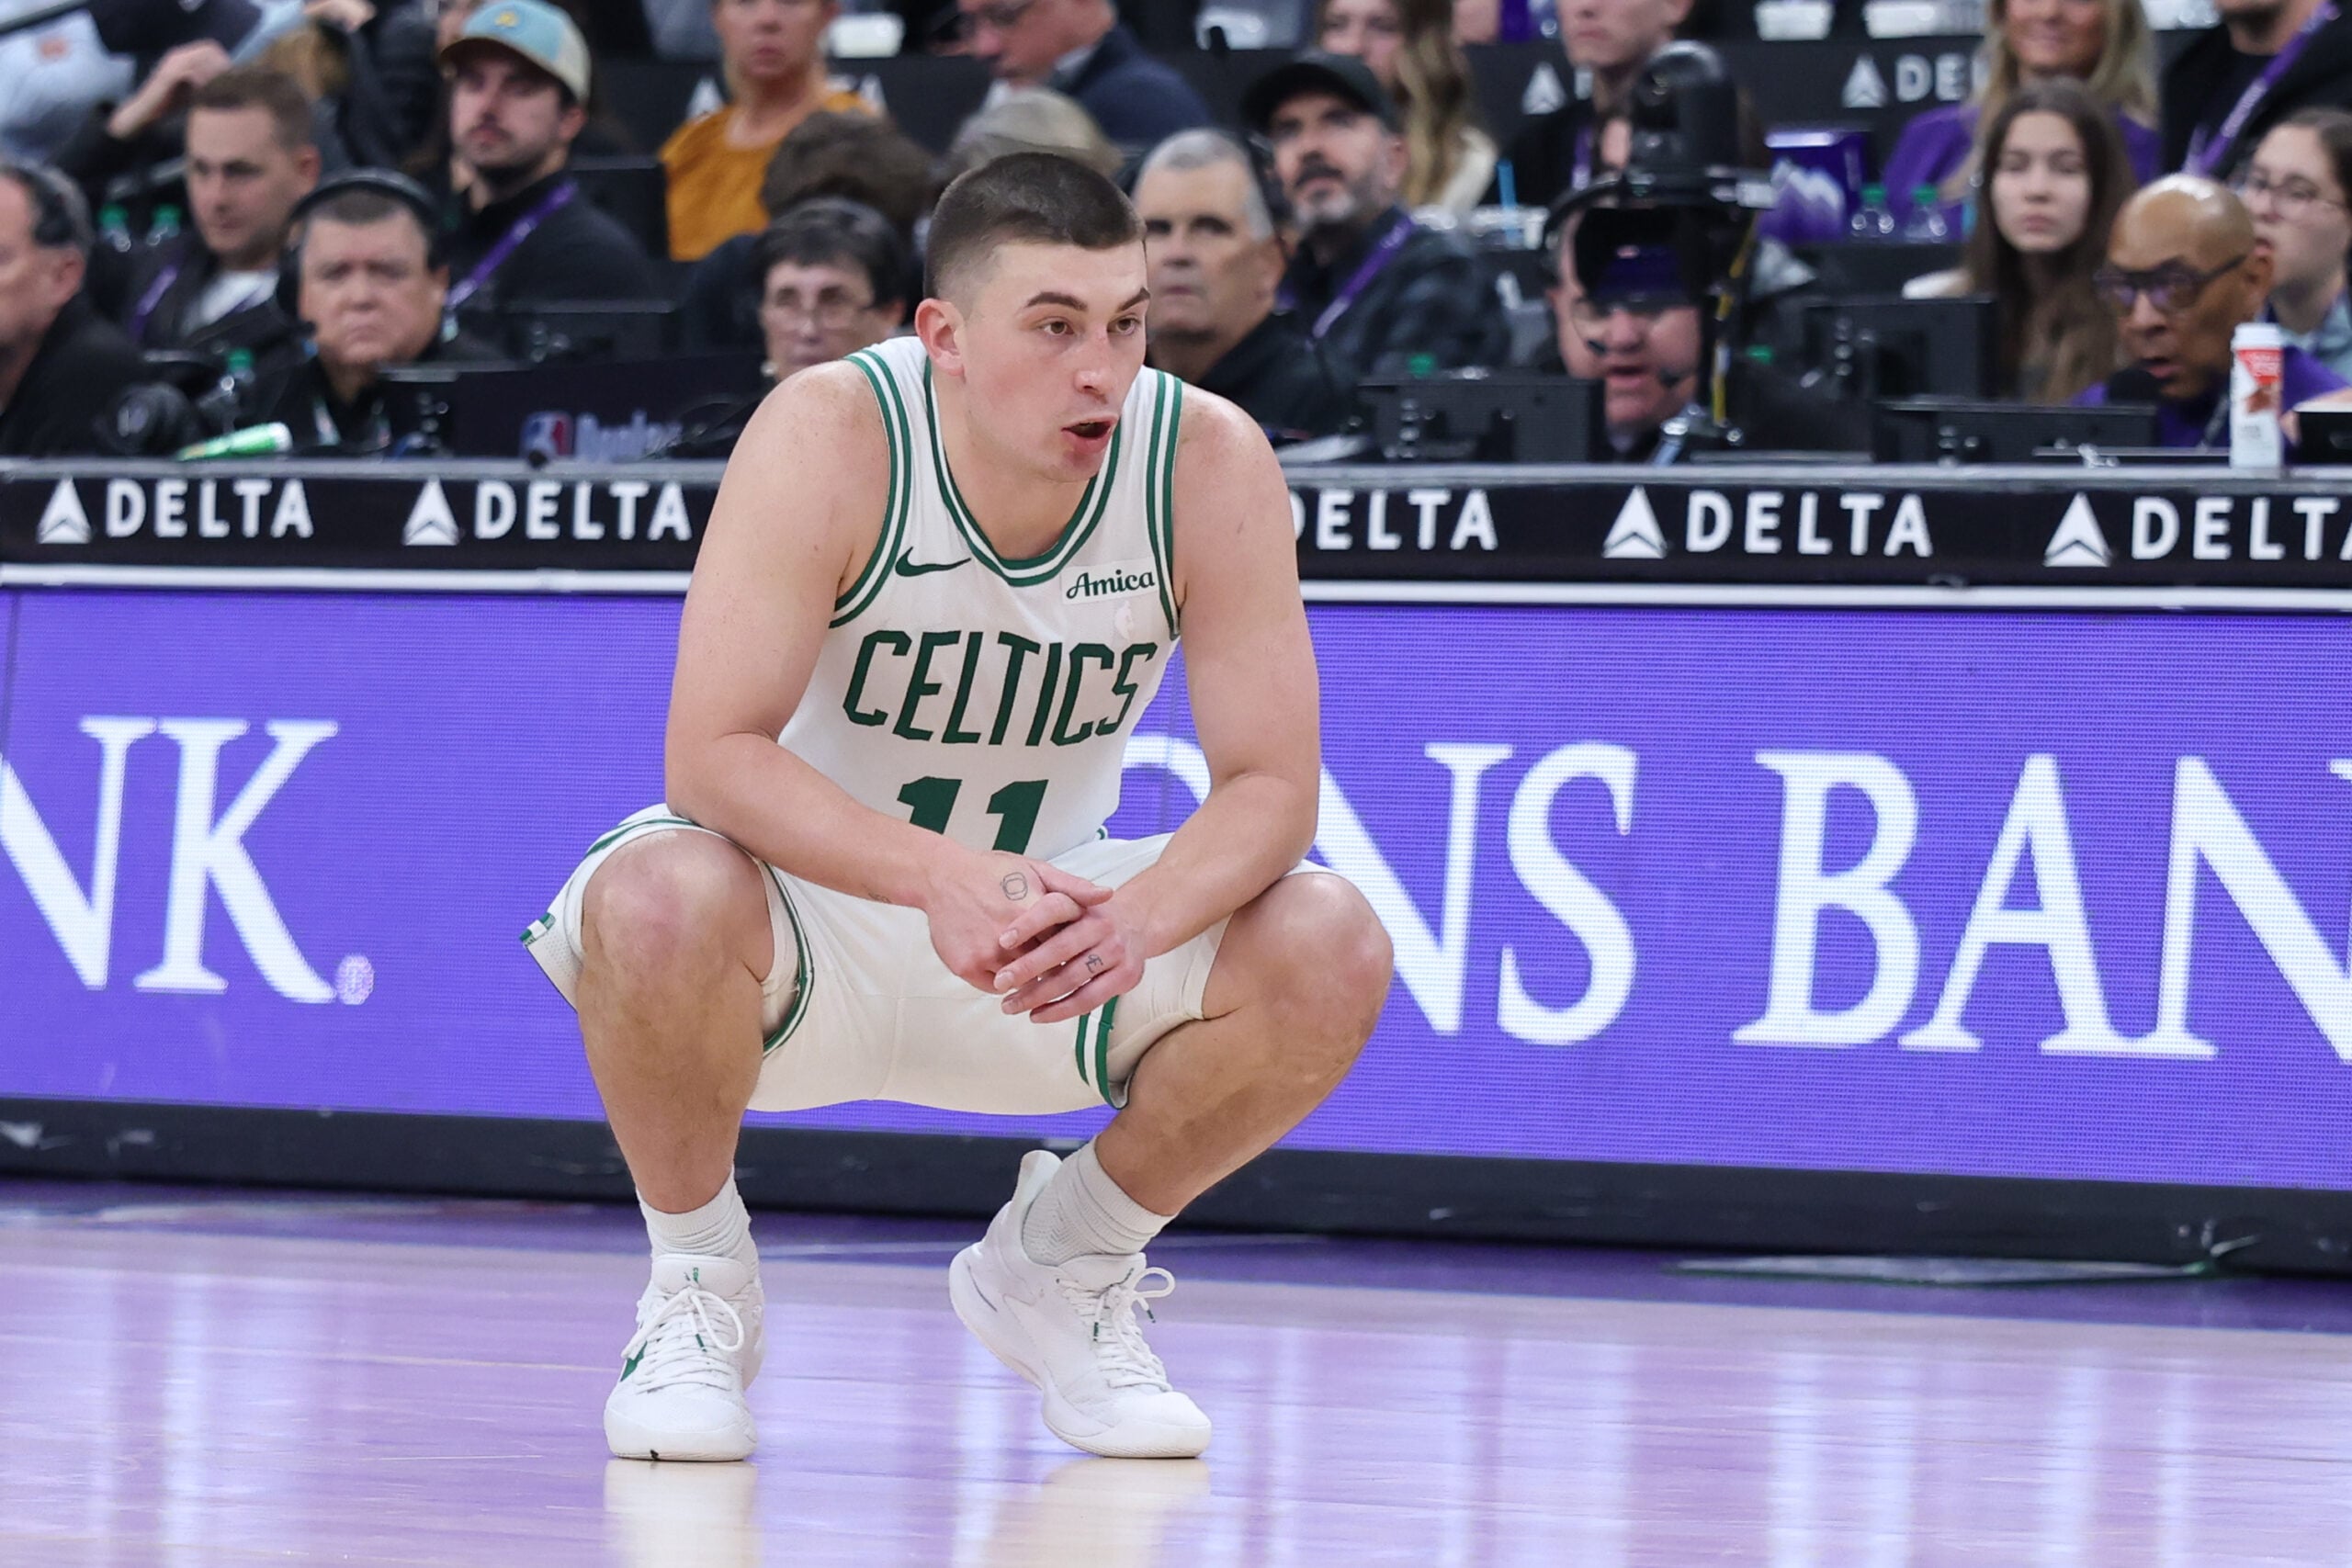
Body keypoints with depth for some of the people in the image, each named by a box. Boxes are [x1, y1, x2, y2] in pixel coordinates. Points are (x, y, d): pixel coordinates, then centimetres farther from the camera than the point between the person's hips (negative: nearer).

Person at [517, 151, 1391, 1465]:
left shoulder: (1209, 460, -17)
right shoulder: (829, 435, -24)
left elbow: (1270, 784, -15)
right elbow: (713, 757, -29)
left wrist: (1137, 920, -38)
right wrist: (940, 876, -46)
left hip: (1045, 917, 3)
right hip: (811, 915, -3)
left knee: (1330, 954, -22)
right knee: (658, 903, -37)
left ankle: (1060, 1267, 6)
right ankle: (699, 1282, -6)